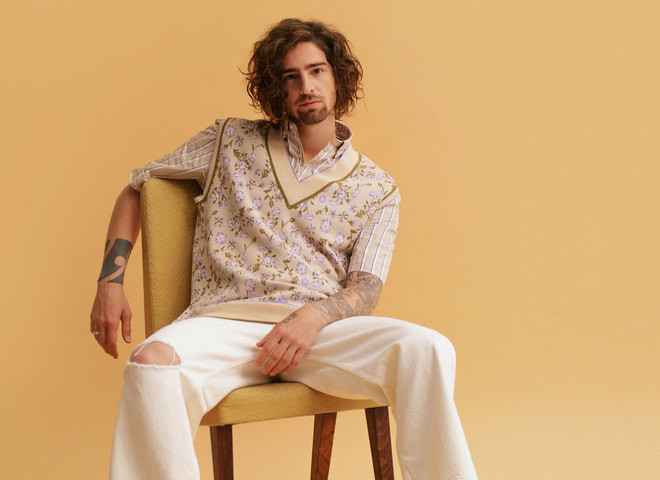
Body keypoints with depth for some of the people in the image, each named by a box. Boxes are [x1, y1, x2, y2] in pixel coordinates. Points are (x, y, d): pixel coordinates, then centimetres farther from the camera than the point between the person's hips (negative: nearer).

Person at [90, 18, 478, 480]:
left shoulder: (377, 189, 14)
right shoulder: (231, 142, 16)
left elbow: (364, 290, 5)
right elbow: (135, 190, 21)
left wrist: (313, 317, -18)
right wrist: (111, 281, 6)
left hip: (320, 325, 1)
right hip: (226, 320, 0)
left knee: (428, 349, -29)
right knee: (152, 363, -36)